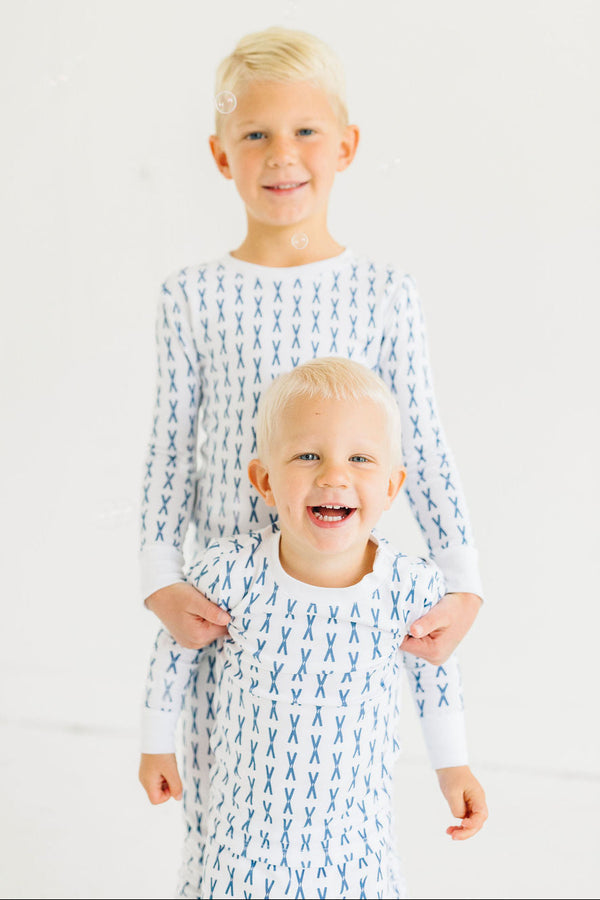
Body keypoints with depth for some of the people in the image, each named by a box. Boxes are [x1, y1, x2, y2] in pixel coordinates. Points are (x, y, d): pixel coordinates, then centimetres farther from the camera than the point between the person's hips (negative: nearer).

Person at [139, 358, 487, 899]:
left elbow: (433, 667, 5)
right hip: (242, 837, 0)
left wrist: (452, 765, 15)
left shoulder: (412, 588, -17)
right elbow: (176, 645, 1)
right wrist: (158, 745, 12)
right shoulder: (229, 574, -20)